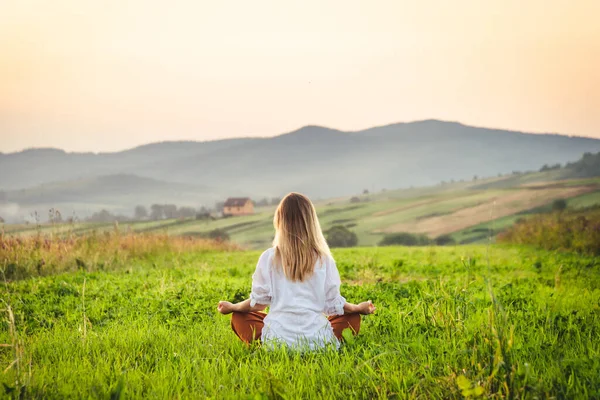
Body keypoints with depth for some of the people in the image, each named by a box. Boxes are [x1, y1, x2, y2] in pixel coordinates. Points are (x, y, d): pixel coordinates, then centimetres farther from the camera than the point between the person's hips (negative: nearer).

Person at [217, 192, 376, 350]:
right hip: (317, 338, 0)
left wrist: (231, 307, 25)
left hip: (277, 339, 0)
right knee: (353, 318, 27)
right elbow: (334, 304, 4)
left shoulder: (269, 258, -2)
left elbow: (258, 302, 4)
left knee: (238, 318, 27)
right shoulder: (323, 259, -1)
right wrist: (359, 308, 25)